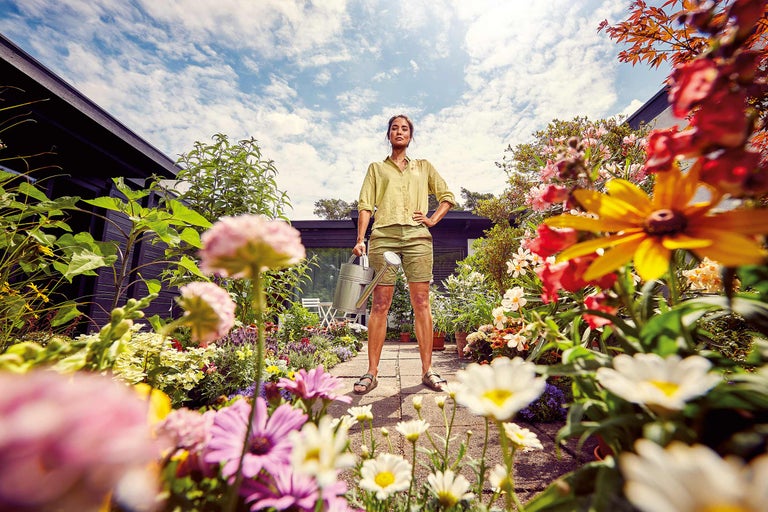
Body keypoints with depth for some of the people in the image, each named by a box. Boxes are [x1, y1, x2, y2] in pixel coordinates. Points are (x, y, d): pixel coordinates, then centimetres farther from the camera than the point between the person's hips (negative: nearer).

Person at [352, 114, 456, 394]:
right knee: (380, 304, -4)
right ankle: (372, 372, 3)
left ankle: (427, 370, 5)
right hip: (383, 236, 0)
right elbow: (365, 205, 9)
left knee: (421, 303, -3)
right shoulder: (376, 168, 21)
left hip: (417, 236, 1)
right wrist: (360, 240, -4)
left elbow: (447, 196, 22)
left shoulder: (424, 167, 24)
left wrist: (432, 220, 5)